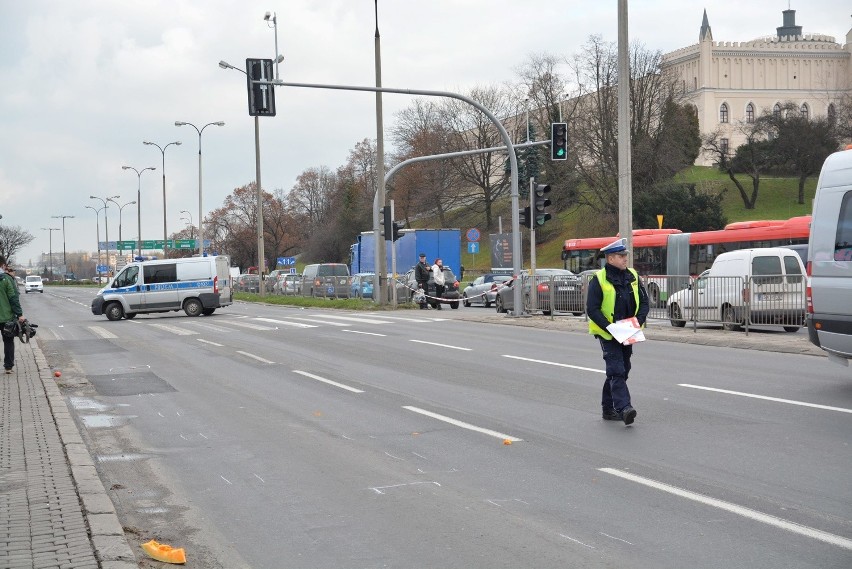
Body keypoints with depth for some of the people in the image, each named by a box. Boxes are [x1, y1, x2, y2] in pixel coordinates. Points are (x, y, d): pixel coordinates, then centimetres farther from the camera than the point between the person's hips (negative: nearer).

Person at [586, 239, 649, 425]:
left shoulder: (632, 276, 6)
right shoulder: (599, 279, -10)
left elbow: (644, 302, 10)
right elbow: (592, 309, -13)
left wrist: (638, 322, -7)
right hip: (608, 335, -6)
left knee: (621, 370, 12)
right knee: (617, 371, -16)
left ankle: (608, 408, 23)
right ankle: (624, 408, -25)